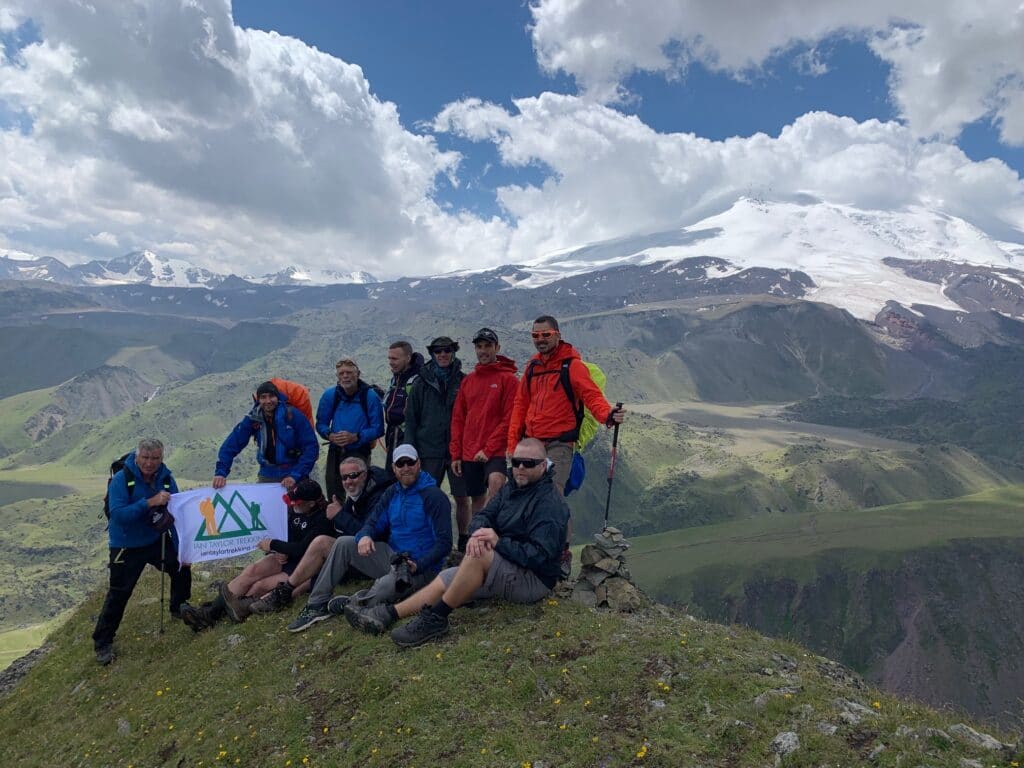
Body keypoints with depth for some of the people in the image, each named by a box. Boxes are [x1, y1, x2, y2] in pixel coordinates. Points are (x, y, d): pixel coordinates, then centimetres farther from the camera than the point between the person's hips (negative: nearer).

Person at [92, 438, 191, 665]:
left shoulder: (166, 478, -9)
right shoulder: (121, 479, -22)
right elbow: (118, 514, -30)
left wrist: (181, 548, -11)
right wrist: (149, 502, -40)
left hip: (158, 540, 4)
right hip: (127, 546, -4)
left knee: (182, 568, 6)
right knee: (119, 593, -2)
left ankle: (180, 609, 34)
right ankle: (102, 642, 16)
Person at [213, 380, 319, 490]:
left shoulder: (292, 415, -16)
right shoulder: (253, 418, -7)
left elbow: (311, 446, -17)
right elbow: (232, 444, -7)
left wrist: (295, 475, -22)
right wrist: (221, 472, -18)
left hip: (293, 474, -2)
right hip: (267, 475, 3)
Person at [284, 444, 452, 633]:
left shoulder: (434, 496, -13)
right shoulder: (392, 493, 10)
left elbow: (444, 543, -17)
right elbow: (373, 522, 10)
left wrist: (417, 566, -29)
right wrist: (364, 536, -16)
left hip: (421, 567, -7)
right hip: (392, 556, 7)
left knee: (385, 587, -37)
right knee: (344, 543, -8)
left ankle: (348, 604, -6)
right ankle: (317, 604, -7)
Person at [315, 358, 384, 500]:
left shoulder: (370, 396, -7)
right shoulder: (329, 395, 3)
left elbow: (378, 429, -6)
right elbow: (321, 424, 10)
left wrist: (355, 437, -19)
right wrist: (329, 435, -11)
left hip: (360, 452, -3)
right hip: (335, 453, 3)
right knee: (334, 498, 7)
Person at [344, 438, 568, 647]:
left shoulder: (550, 503, -17)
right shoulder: (510, 489, 11)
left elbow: (541, 555, -24)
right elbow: (483, 515, 4)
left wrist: (499, 542, -28)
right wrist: (479, 532, -19)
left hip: (535, 580, -8)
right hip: (505, 569, 8)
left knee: (480, 554, -31)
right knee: (446, 578, -4)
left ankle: (435, 618, -23)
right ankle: (388, 614, -5)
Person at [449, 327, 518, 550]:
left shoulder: (508, 379, -3)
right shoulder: (468, 381, 13)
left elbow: (510, 419, -10)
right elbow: (457, 419, 14)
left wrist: (489, 448, -16)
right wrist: (456, 454, 7)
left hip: (496, 452, -5)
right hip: (469, 453, 5)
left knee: (495, 481, -31)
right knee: (478, 499, 14)